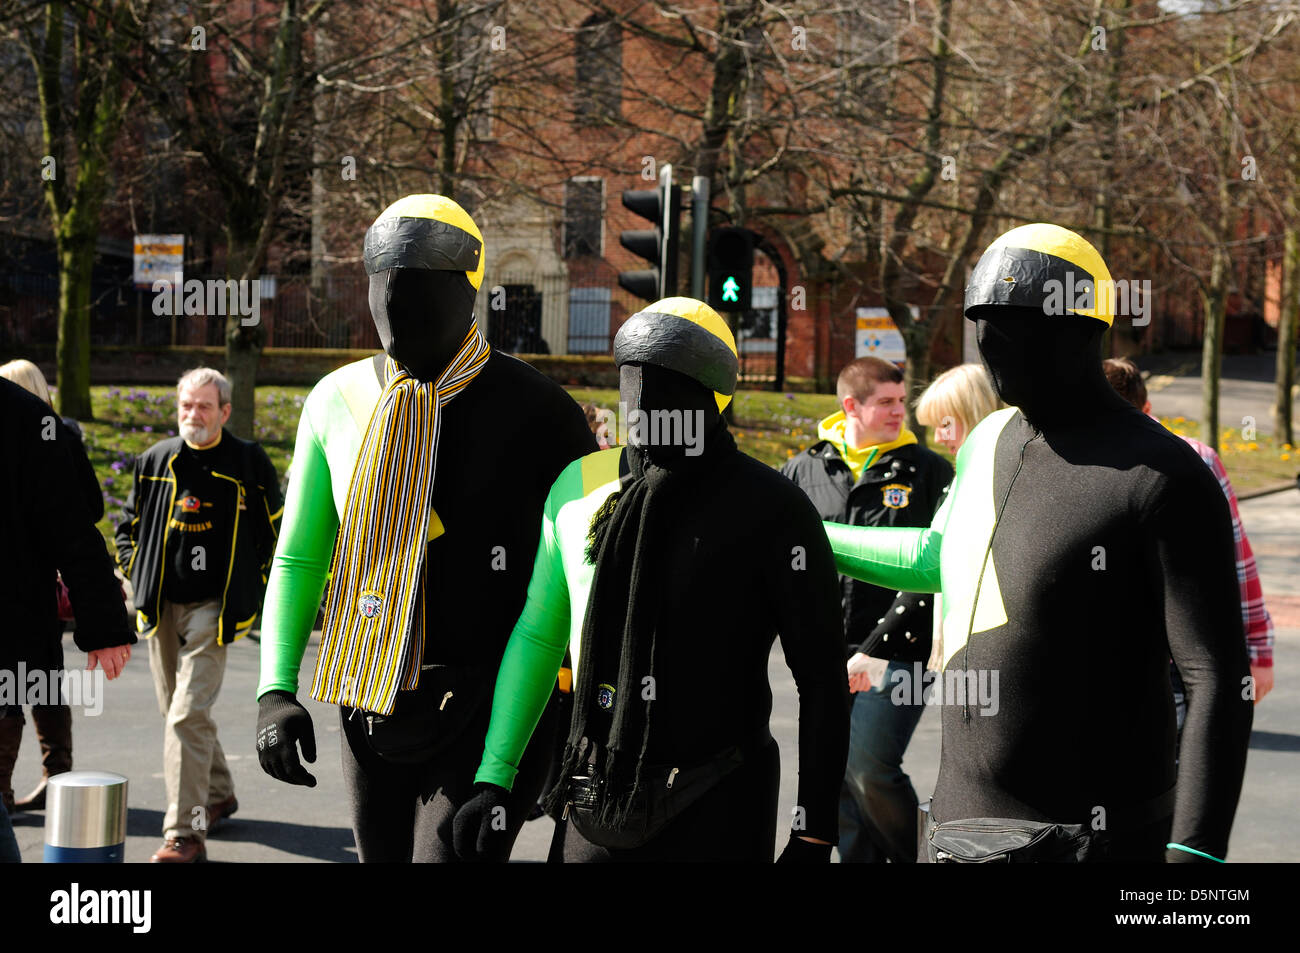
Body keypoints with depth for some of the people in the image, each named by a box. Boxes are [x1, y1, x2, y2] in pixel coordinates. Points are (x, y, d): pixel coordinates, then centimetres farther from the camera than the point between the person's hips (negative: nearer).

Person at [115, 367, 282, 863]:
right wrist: (136, 574, 9)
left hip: (213, 608, -5)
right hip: (161, 606, 5)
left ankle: (185, 832, -16)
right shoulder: (155, 460, 8)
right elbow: (129, 524, 21)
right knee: (175, 710, 14)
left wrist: (251, 588, 4)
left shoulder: (248, 462, -1)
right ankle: (218, 794, 36)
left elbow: (276, 530, 8)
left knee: (188, 715, -15)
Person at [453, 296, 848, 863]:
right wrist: (493, 779, 13)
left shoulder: (768, 510, -8)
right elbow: (537, 635, 16)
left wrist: (813, 836, -7)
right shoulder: (579, 487, 6)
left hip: (716, 816, -4)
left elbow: (821, 681, -5)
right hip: (592, 817, 4)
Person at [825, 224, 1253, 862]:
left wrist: (1194, 851, -23)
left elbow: (1216, 679, -16)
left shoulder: (1162, 476, -13)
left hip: (1095, 836, -7)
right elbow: (934, 558, 33)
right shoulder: (988, 442, 12)